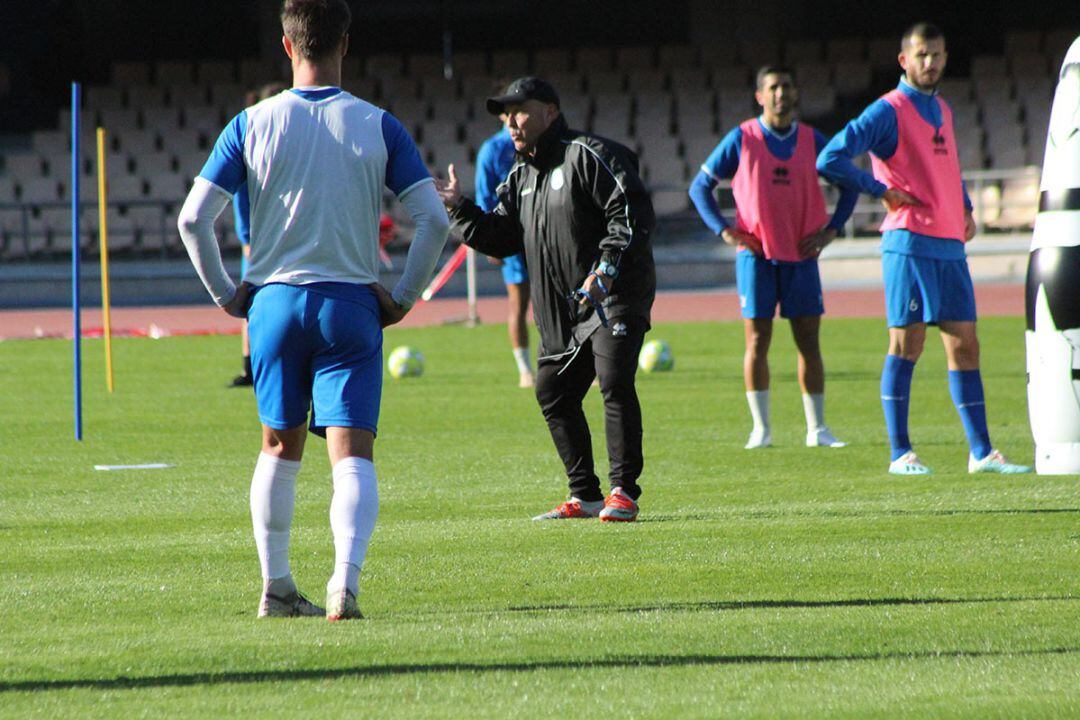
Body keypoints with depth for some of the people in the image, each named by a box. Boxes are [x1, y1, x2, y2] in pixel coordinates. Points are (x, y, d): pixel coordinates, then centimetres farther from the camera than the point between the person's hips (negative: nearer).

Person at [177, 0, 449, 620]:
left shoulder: (252, 125, -1)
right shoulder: (378, 127, -1)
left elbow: (194, 219, -5)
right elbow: (434, 219, -6)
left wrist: (226, 294, 6)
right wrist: (404, 299, 3)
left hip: (275, 301, 2)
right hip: (352, 306, -1)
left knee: (281, 447, 18)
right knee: (352, 454, -4)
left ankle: (276, 587, 23)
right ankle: (345, 579, -24)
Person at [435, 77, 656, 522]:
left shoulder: (590, 156, -9)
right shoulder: (521, 177, 17)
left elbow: (633, 214, -16)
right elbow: (501, 238, 17)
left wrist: (605, 270, -24)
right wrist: (459, 209, 6)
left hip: (616, 297, -9)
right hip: (561, 310, 9)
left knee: (614, 381, -20)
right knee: (553, 394, 7)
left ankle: (624, 492, -15)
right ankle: (585, 496, 15)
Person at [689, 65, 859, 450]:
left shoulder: (811, 140, 5)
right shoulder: (742, 139, -1)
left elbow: (849, 183, 15)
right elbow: (700, 187, 5)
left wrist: (830, 229, 3)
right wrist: (724, 230, -6)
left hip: (801, 256, 2)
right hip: (756, 256, -2)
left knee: (809, 342, 1)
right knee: (757, 341, -2)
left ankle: (817, 428, 7)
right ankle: (761, 428, 5)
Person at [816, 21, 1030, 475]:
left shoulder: (942, 111, 18)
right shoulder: (888, 111, -6)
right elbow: (831, 160, -14)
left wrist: (965, 209, 20)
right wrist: (882, 191, -12)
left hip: (950, 246, 7)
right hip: (910, 245, -7)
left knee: (965, 346, 5)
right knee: (907, 344, -6)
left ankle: (981, 452, 7)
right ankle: (900, 454, -3)